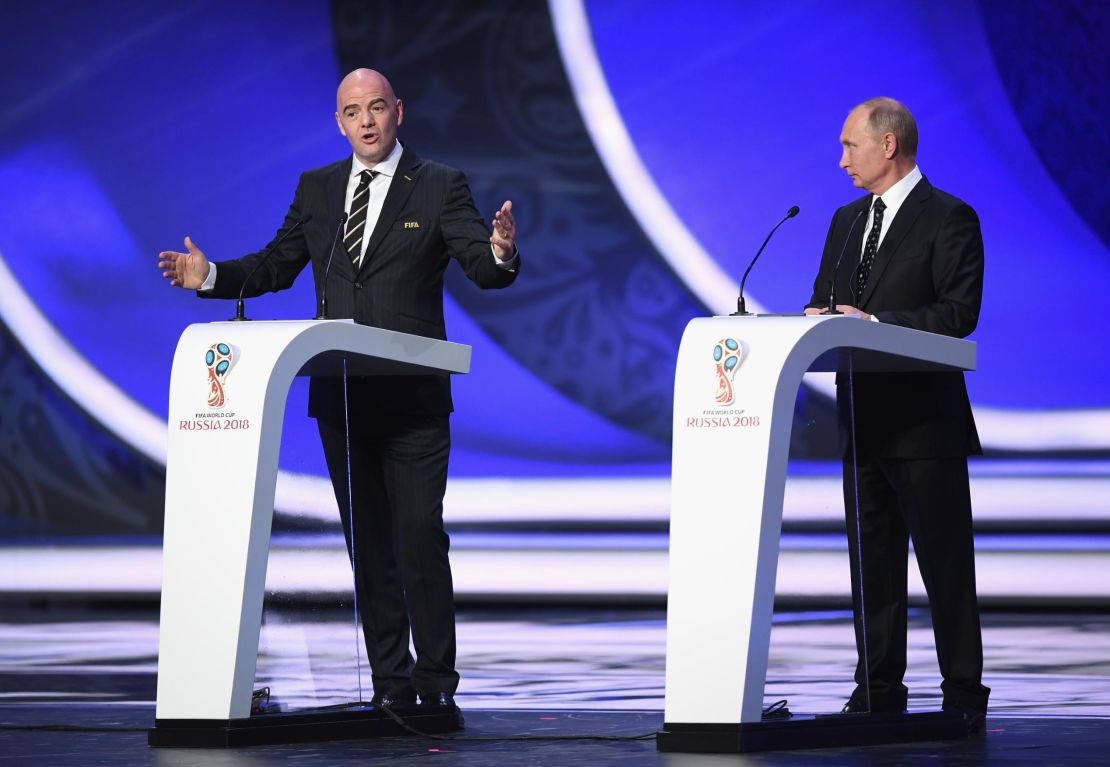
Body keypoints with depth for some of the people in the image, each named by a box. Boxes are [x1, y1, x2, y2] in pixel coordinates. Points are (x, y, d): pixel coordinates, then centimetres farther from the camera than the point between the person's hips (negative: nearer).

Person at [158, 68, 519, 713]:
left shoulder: (441, 187, 0)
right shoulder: (315, 189, 13)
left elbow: (484, 269, -8)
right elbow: (277, 266, 15)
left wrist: (500, 253, -32)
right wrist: (211, 276, 0)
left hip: (413, 396, -4)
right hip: (340, 397, 4)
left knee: (421, 539, -8)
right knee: (367, 544, 8)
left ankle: (437, 684, 0)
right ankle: (390, 684, 15)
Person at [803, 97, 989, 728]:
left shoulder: (950, 219, -6)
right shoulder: (847, 221, 17)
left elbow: (959, 313, -15)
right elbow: (824, 299, 18)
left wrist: (875, 320, -22)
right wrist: (819, 318, -6)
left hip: (924, 420, -7)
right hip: (863, 418, 7)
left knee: (946, 564, -4)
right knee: (872, 564, 10)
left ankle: (964, 696, 1)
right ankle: (879, 693, 15)